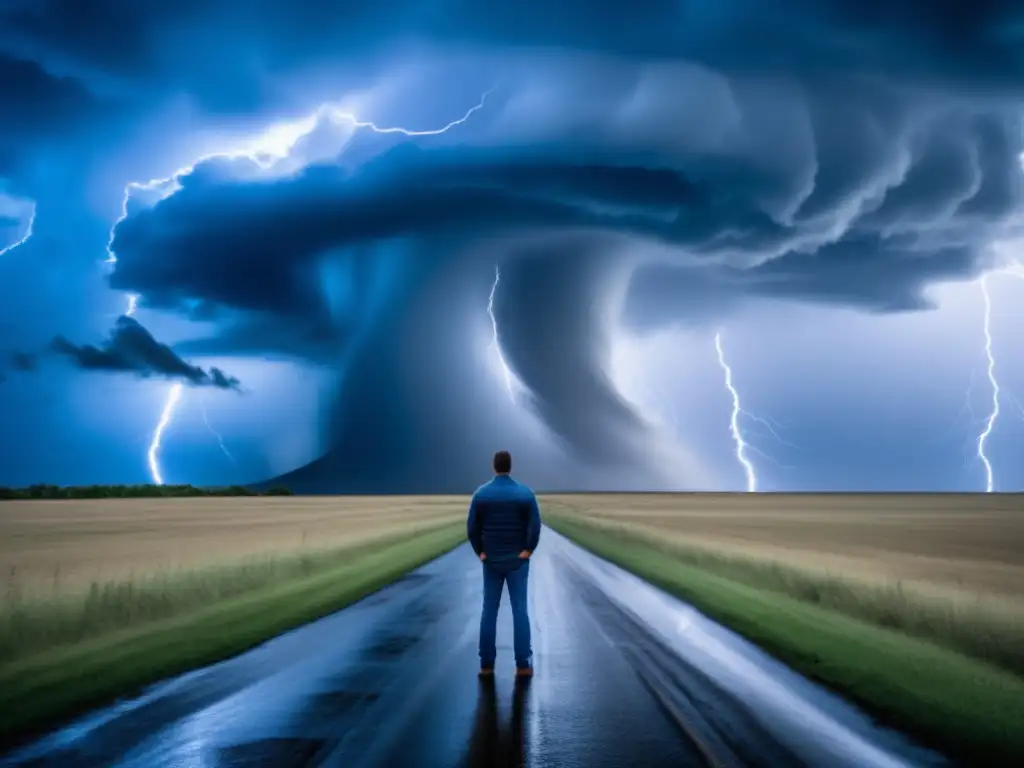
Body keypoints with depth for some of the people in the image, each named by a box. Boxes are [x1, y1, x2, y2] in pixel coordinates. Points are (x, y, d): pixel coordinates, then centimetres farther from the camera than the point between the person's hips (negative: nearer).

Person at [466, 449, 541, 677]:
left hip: (491, 560, 1)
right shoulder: (525, 492, -6)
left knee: (489, 611, 7)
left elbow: (472, 528, -4)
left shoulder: (481, 493, -3)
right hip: (518, 560, -1)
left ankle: (486, 664, 8)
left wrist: (480, 552, 5)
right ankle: (523, 665, 0)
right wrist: (528, 550, -2)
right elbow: (535, 526, -12)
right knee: (520, 610, 2)